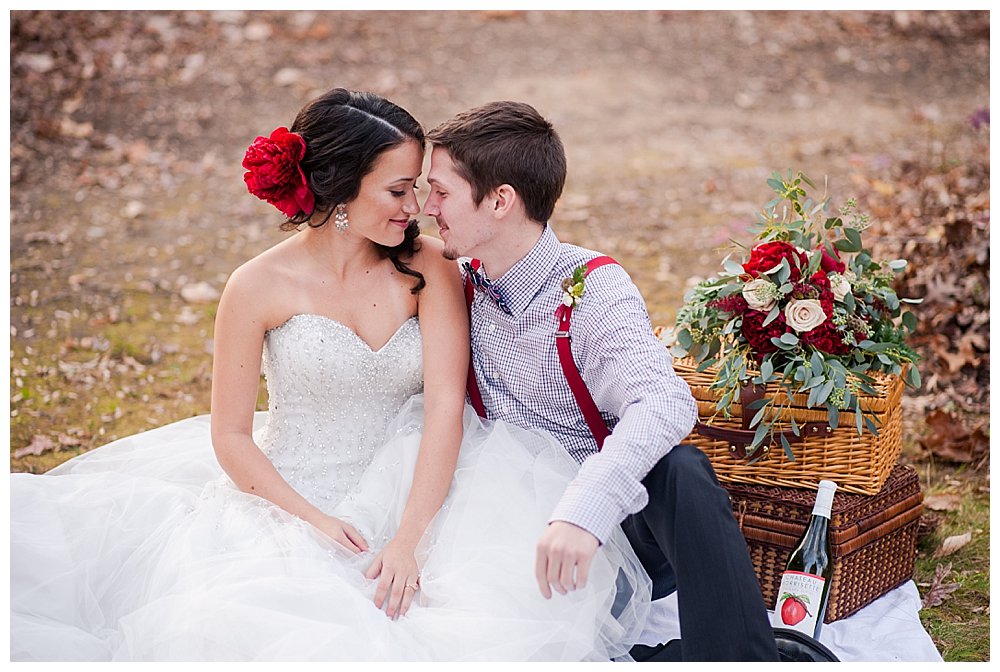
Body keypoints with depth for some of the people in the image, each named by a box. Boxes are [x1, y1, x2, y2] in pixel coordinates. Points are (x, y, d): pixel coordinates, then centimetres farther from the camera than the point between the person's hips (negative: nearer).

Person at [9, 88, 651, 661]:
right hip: (290, 495, -2)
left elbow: (446, 405, -14)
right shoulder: (260, 287, -9)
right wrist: (315, 521, -18)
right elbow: (231, 437, -4)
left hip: (404, 494, 2)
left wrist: (408, 538, -25)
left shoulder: (429, 268, -4)